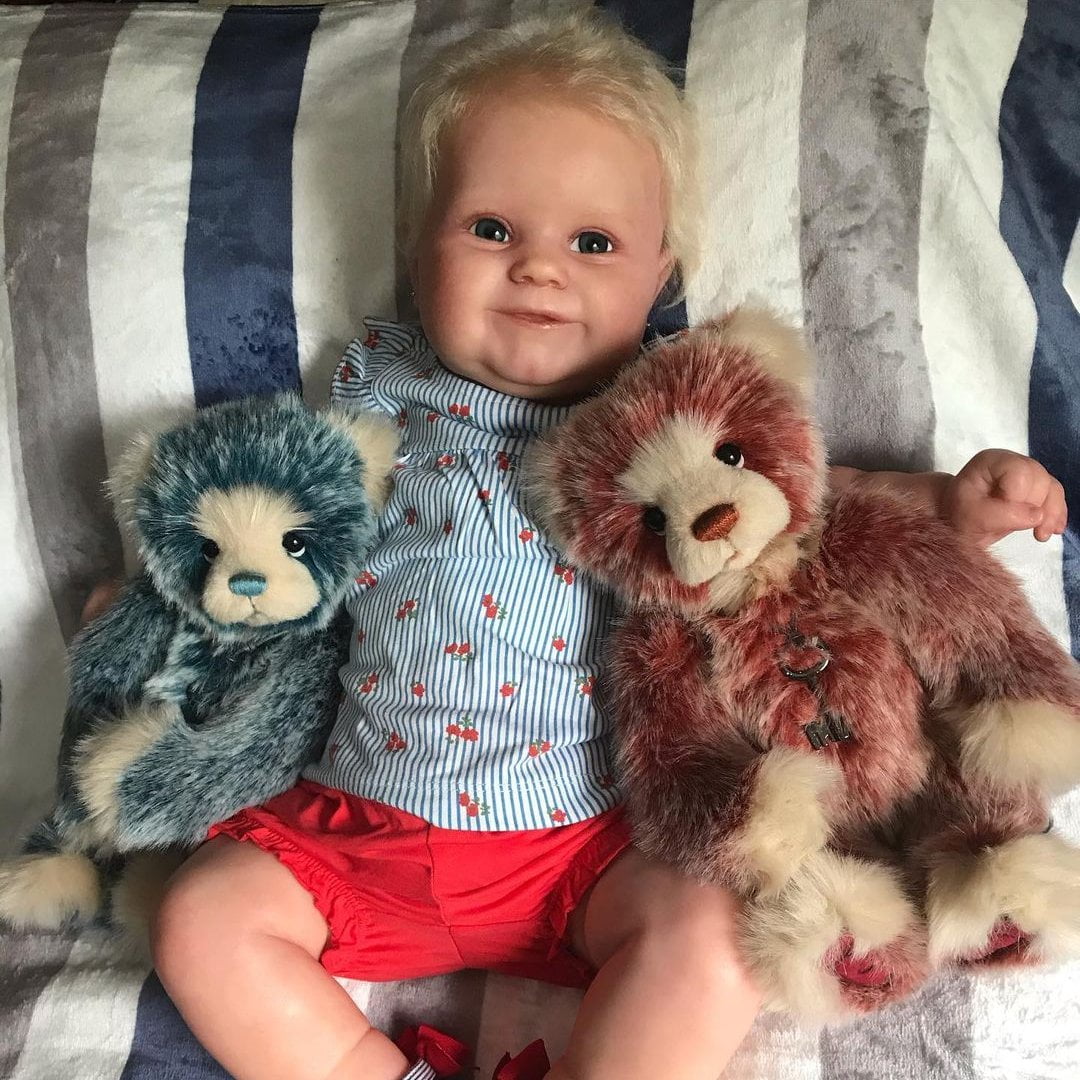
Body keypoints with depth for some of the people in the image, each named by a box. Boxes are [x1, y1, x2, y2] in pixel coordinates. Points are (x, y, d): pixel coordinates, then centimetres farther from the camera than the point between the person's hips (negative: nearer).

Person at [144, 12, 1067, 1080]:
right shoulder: (382, 388, 5)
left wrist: (949, 500, -2)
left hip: (586, 839, -1)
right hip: (364, 820, 2)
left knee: (713, 940, -24)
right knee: (206, 915, -12)